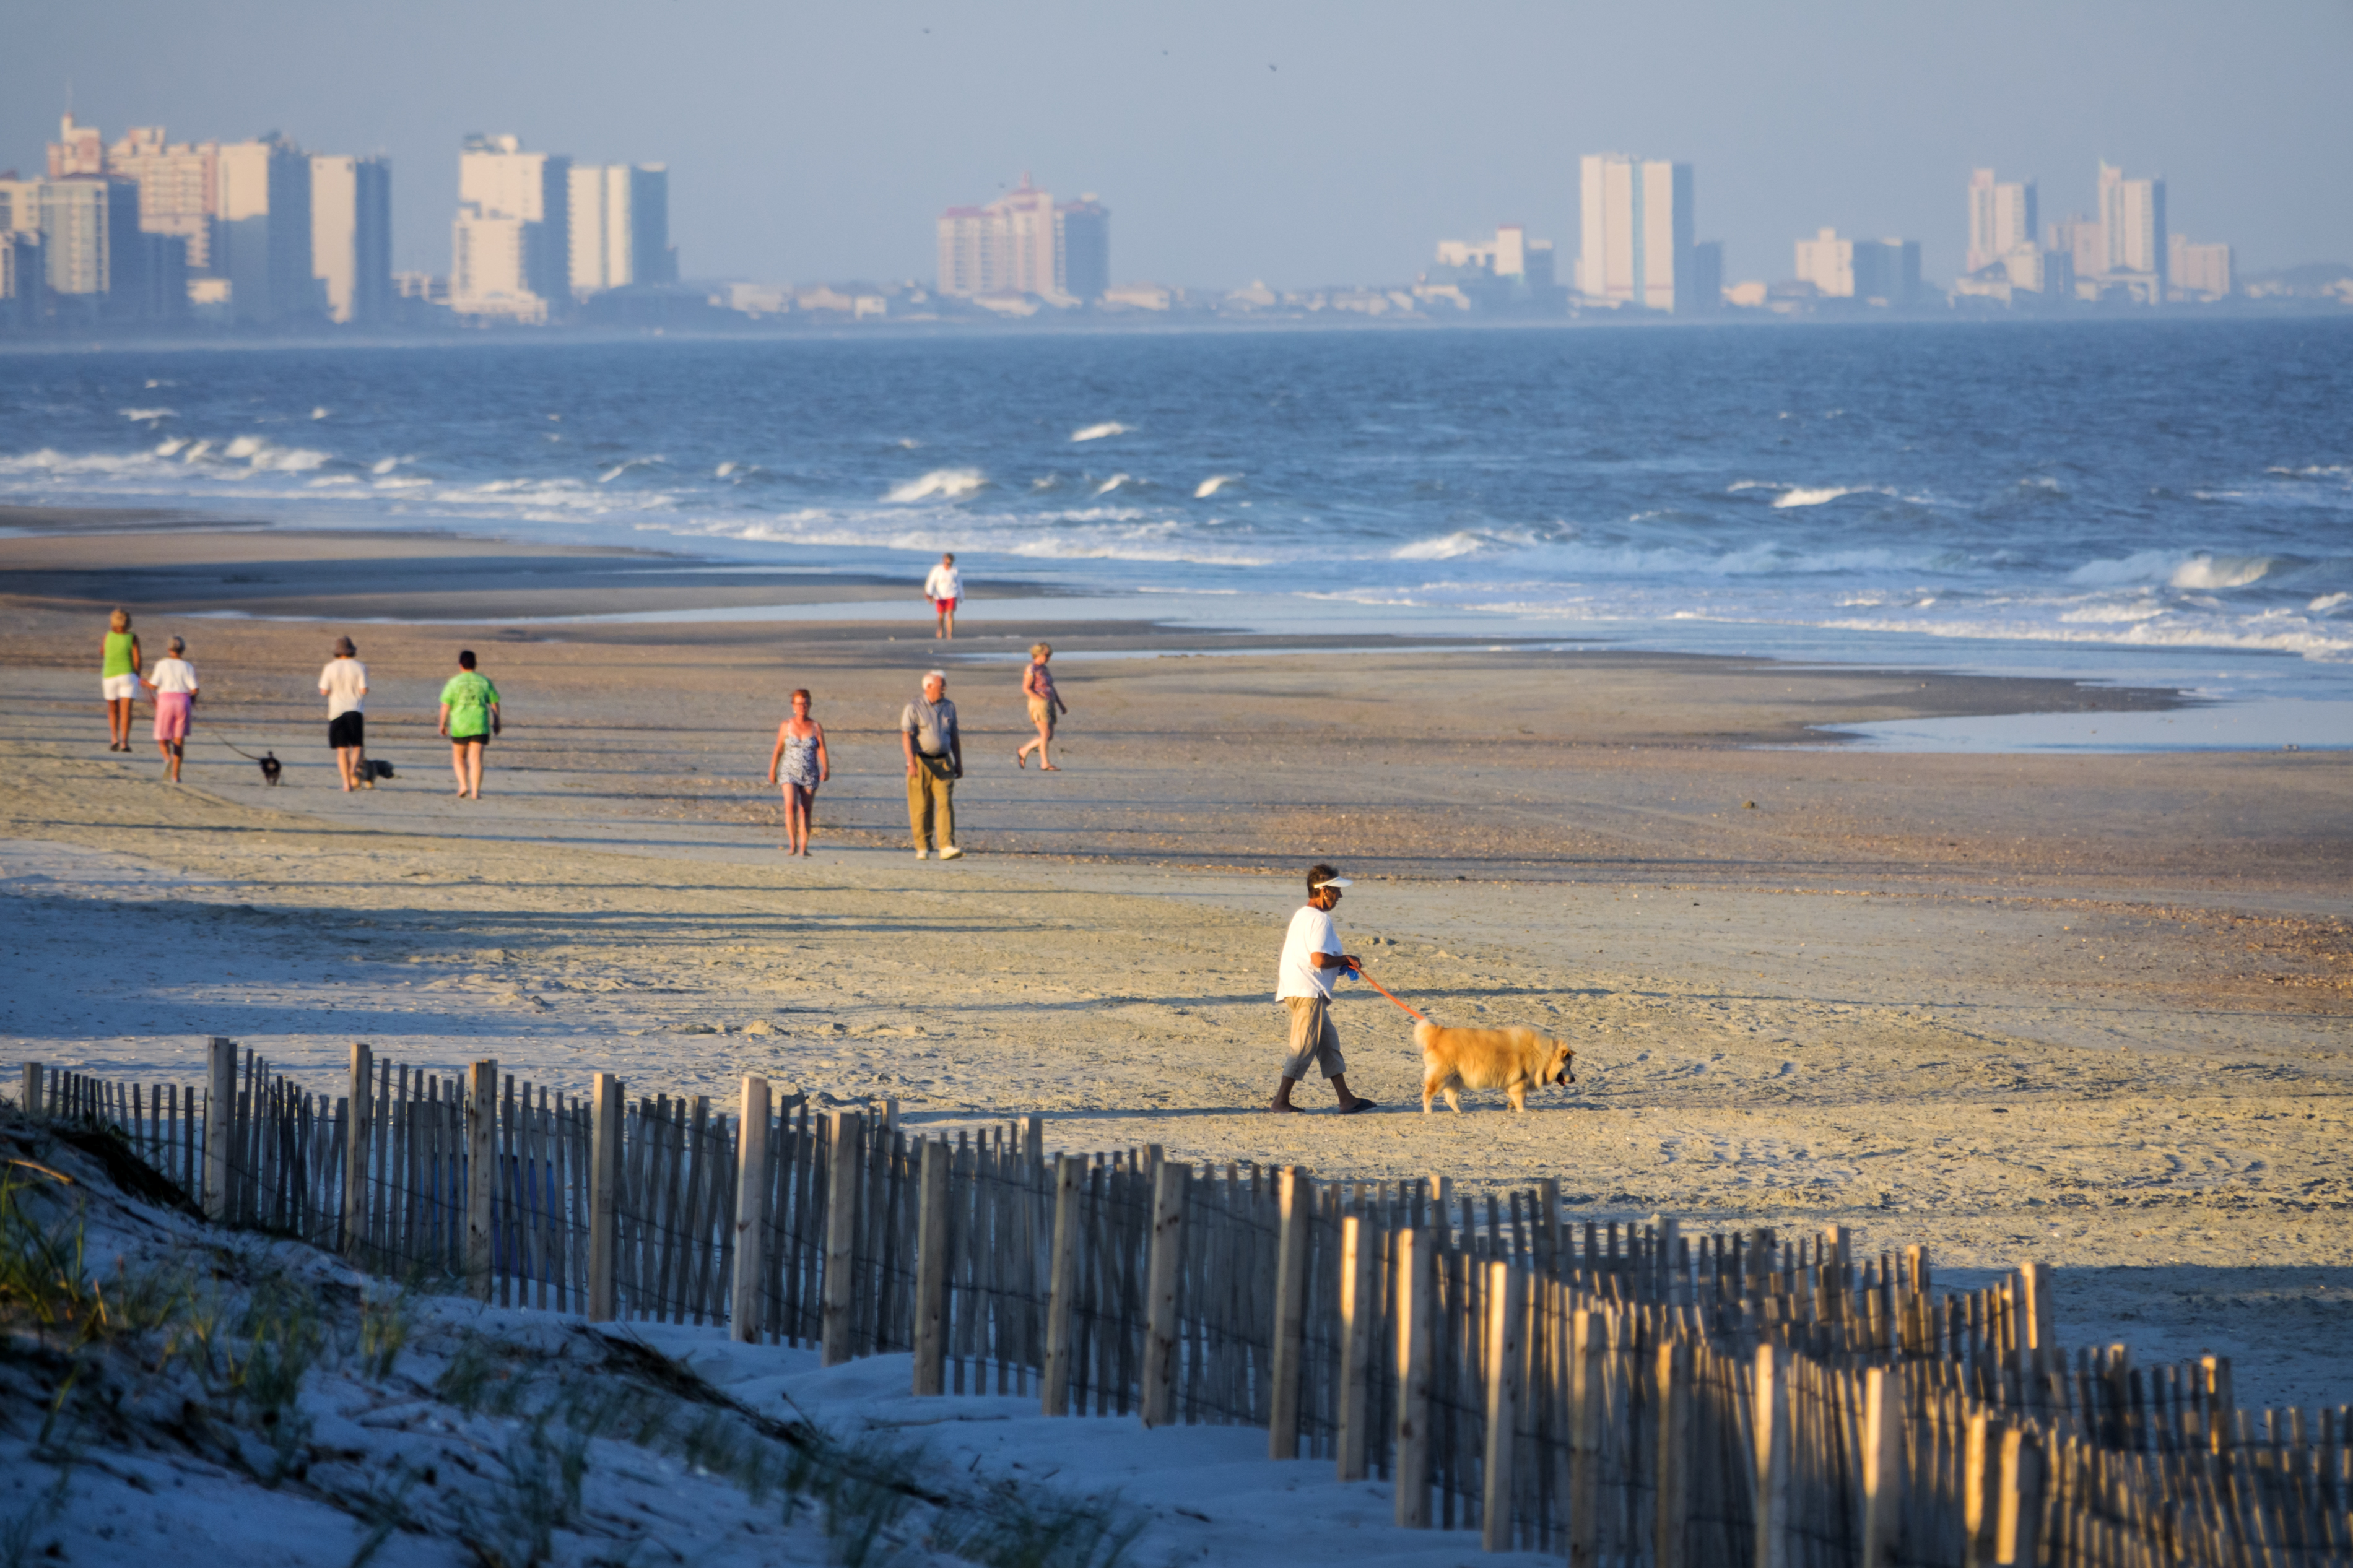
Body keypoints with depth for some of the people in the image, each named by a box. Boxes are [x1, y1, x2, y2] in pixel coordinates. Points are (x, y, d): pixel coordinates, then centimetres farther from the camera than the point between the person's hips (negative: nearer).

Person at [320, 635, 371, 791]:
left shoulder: (330, 668, -1)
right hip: (355, 711, 0)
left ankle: (347, 783, -2)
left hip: (337, 711, 0)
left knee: (342, 749, 4)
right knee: (358, 746, 9)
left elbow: (324, 692, -4)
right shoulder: (360, 668, -2)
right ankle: (354, 768, -21)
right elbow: (364, 690, -8)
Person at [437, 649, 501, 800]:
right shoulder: (484, 681, 3)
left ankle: (463, 785, 1)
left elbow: (445, 705, -4)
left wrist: (443, 724, 8)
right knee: (476, 759, -2)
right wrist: (496, 723, 18)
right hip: (480, 725, 1)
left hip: (460, 725, -1)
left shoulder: (454, 682, -3)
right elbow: (495, 704, 7)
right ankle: (475, 792, -11)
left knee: (459, 757, 17)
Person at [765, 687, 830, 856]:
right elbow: (778, 750, 9)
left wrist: (826, 769, -21)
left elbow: (822, 749, -8)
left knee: (806, 811, 3)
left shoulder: (816, 727, 1)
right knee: (791, 807, -17)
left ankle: (803, 847, 10)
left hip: (810, 775, 0)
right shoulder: (786, 726, 3)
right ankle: (792, 844, -11)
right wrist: (772, 771, 11)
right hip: (790, 773, 0)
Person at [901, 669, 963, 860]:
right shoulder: (914, 708, -4)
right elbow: (906, 736, -11)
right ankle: (922, 848, 13)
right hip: (920, 762, -3)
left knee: (945, 803, -9)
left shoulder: (949, 707, 11)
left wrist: (959, 763, 14)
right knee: (921, 807, 1)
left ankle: (947, 848, -16)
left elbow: (954, 737, 17)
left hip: (943, 763, 3)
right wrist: (912, 762, -21)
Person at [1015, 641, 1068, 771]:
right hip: (1038, 705, -9)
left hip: (1048, 706, 9)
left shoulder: (1044, 669, 18)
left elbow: (1052, 688, 21)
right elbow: (1026, 689, -15)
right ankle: (1045, 764, -9)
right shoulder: (1032, 669, -9)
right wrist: (1041, 700, -19)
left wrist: (1061, 705, 15)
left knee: (1049, 737, 5)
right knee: (1046, 734, -12)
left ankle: (1023, 752, 17)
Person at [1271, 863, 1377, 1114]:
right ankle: (1281, 1100, -5)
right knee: (1304, 1046, -6)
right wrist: (1345, 960, -6)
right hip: (1308, 992, -11)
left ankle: (1346, 1100, 15)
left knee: (1329, 1043, 13)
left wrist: (1339, 965, 16)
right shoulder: (1320, 919, -15)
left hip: (1297, 989, 11)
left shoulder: (1302, 915, 18)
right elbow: (1319, 959, -23)